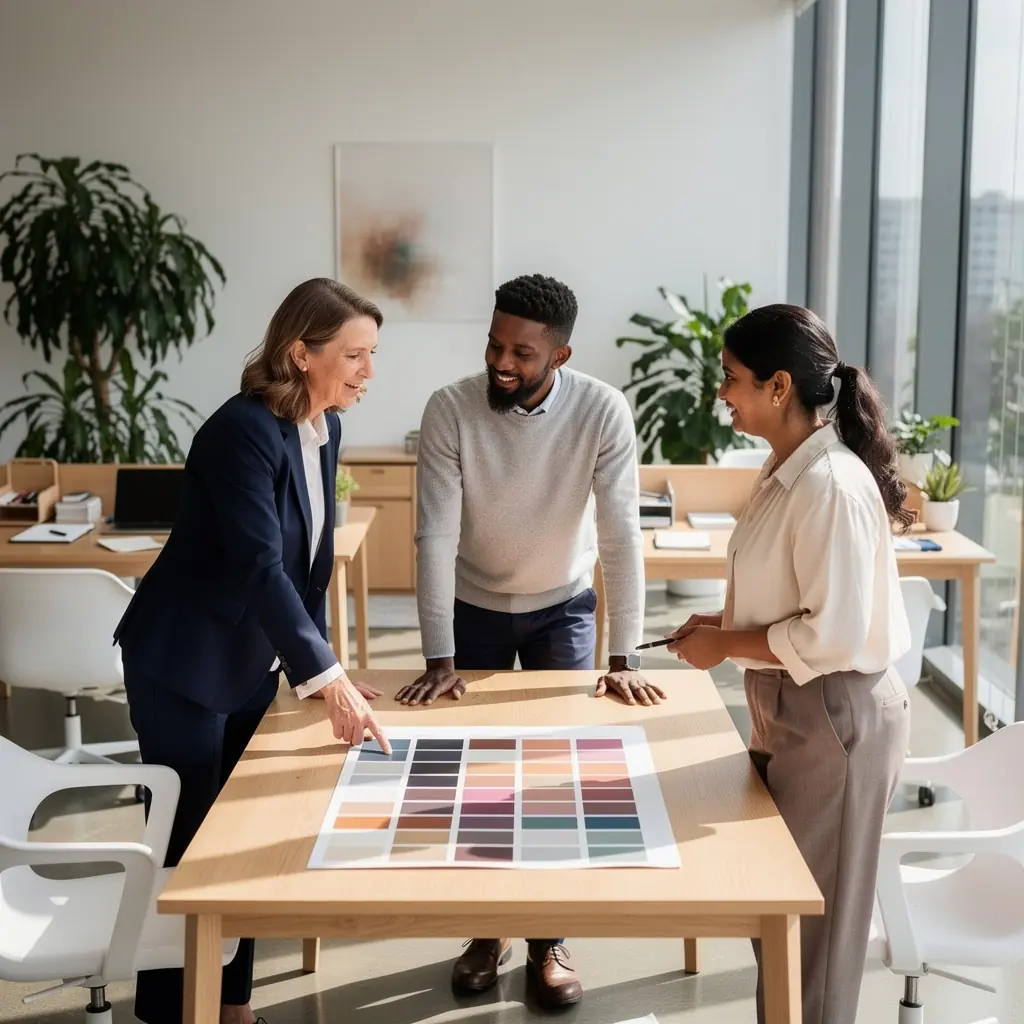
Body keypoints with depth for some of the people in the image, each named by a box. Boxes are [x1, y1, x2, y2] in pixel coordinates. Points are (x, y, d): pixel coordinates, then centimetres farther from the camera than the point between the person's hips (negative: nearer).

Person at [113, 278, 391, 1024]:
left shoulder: (324, 427, 1)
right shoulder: (242, 430, -25)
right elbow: (259, 565, -32)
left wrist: (321, 667, 5)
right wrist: (328, 678, -35)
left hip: (255, 660, 8)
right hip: (184, 663, -8)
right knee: (190, 843, 2)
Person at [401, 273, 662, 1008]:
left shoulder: (602, 411, -25)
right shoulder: (450, 409, -24)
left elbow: (622, 533, -25)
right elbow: (436, 536, -24)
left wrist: (625, 658, -27)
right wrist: (439, 659, -27)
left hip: (564, 607, 0)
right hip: (474, 606, 1)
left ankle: (550, 939, 14)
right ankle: (487, 931, 23)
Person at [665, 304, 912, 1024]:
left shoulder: (832, 484, -24)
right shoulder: (789, 470, 5)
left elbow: (834, 634, -26)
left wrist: (726, 646, -15)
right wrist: (727, 620, 4)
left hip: (835, 717, -9)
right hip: (789, 707, 9)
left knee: (811, 913, 8)